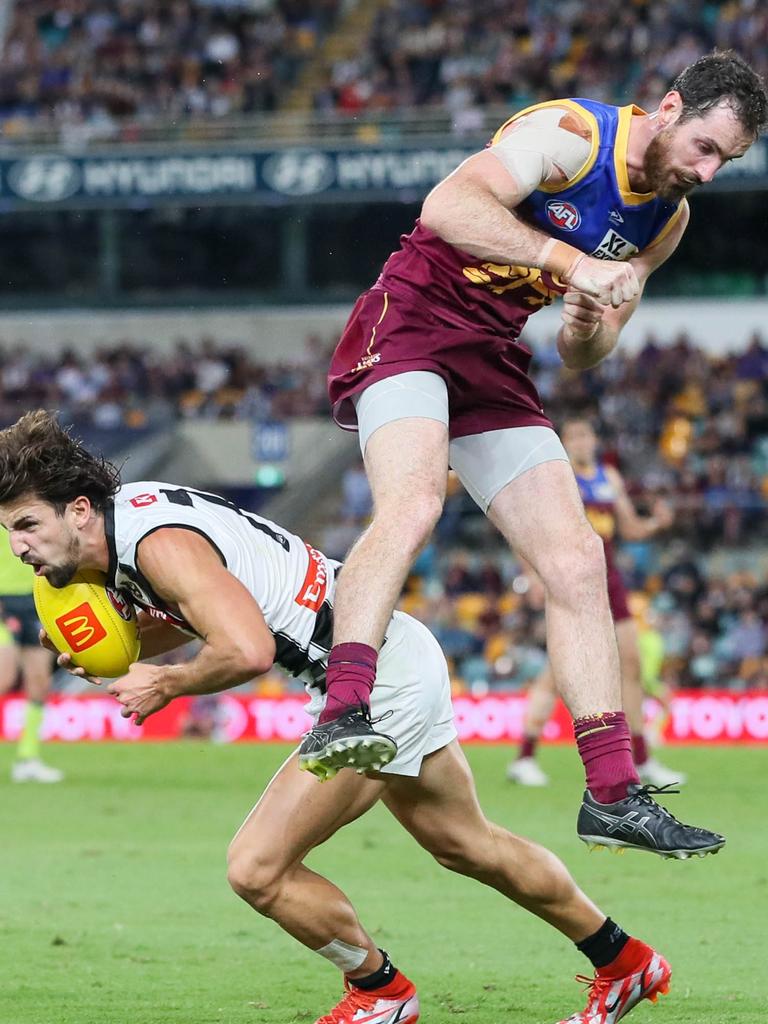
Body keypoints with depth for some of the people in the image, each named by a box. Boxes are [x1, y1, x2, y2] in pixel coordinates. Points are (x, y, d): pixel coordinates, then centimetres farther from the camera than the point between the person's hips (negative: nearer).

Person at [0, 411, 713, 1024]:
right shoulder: (126, 513, 4)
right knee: (466, 845, 26)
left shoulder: (159, 543, -25)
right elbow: (193, 613, 22)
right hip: (398, 664, 11)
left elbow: (247, 650, -37)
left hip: (378, 680, -11)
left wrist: (167, 683, -20)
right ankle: (625, 964, 41)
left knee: (257, 870, -10)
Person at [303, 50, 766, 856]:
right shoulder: (569, 135, -14)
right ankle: (340, 718, -44)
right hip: (412, 323, -8)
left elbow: (582, 356, 18)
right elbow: (449, 205, -31)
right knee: (412, 502, -33)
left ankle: (612, 793, 5)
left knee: (577, 563, 1)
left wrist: (593, 328, -7)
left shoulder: (667, 218, 10)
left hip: (494, 364, 8)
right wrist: (571, 262, -38)